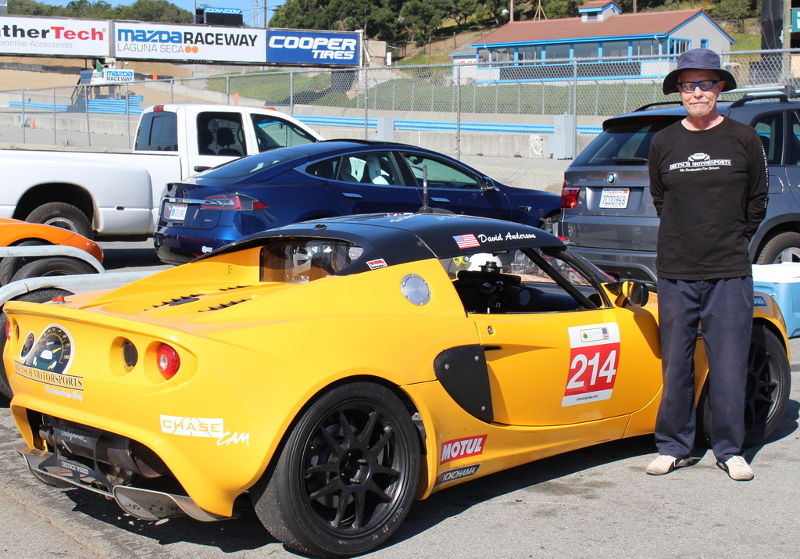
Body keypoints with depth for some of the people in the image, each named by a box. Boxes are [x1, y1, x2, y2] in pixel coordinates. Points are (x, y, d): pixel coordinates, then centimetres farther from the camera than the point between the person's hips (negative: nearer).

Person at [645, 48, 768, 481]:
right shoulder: (663, 143, 6)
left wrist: (733, 242, 12)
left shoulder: (744, 140, 1)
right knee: (675, 364, 7)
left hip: (729, 272, -1)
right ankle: (674, 447, 19)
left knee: (729, 365, 1)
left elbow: (757, 202, 11)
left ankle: (729, 450, 15)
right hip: (675, 272, 2)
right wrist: (685, 240, 12)